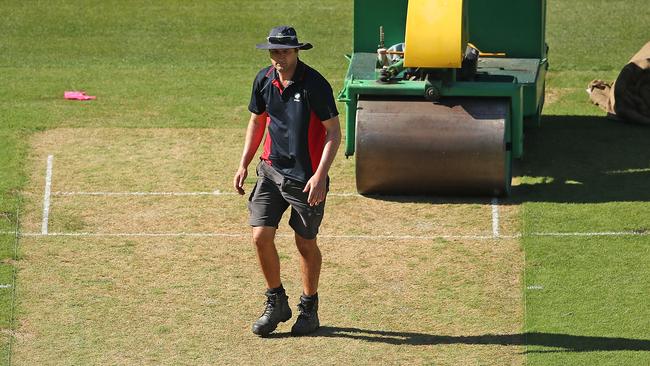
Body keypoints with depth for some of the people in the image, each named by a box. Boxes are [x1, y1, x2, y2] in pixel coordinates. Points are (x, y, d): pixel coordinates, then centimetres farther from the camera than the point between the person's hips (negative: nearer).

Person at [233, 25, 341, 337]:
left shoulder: (314, 84, -15)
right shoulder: (264, 80, 1)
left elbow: (334, 132, -13)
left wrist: (320, 175, -21)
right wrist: (244, 164, 12)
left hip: (307, 178, -4)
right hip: (271, 170, 4)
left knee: (306, 243, 7)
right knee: (261, 236, -4)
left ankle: (309, 309, 25)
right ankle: (276, 303, 16)